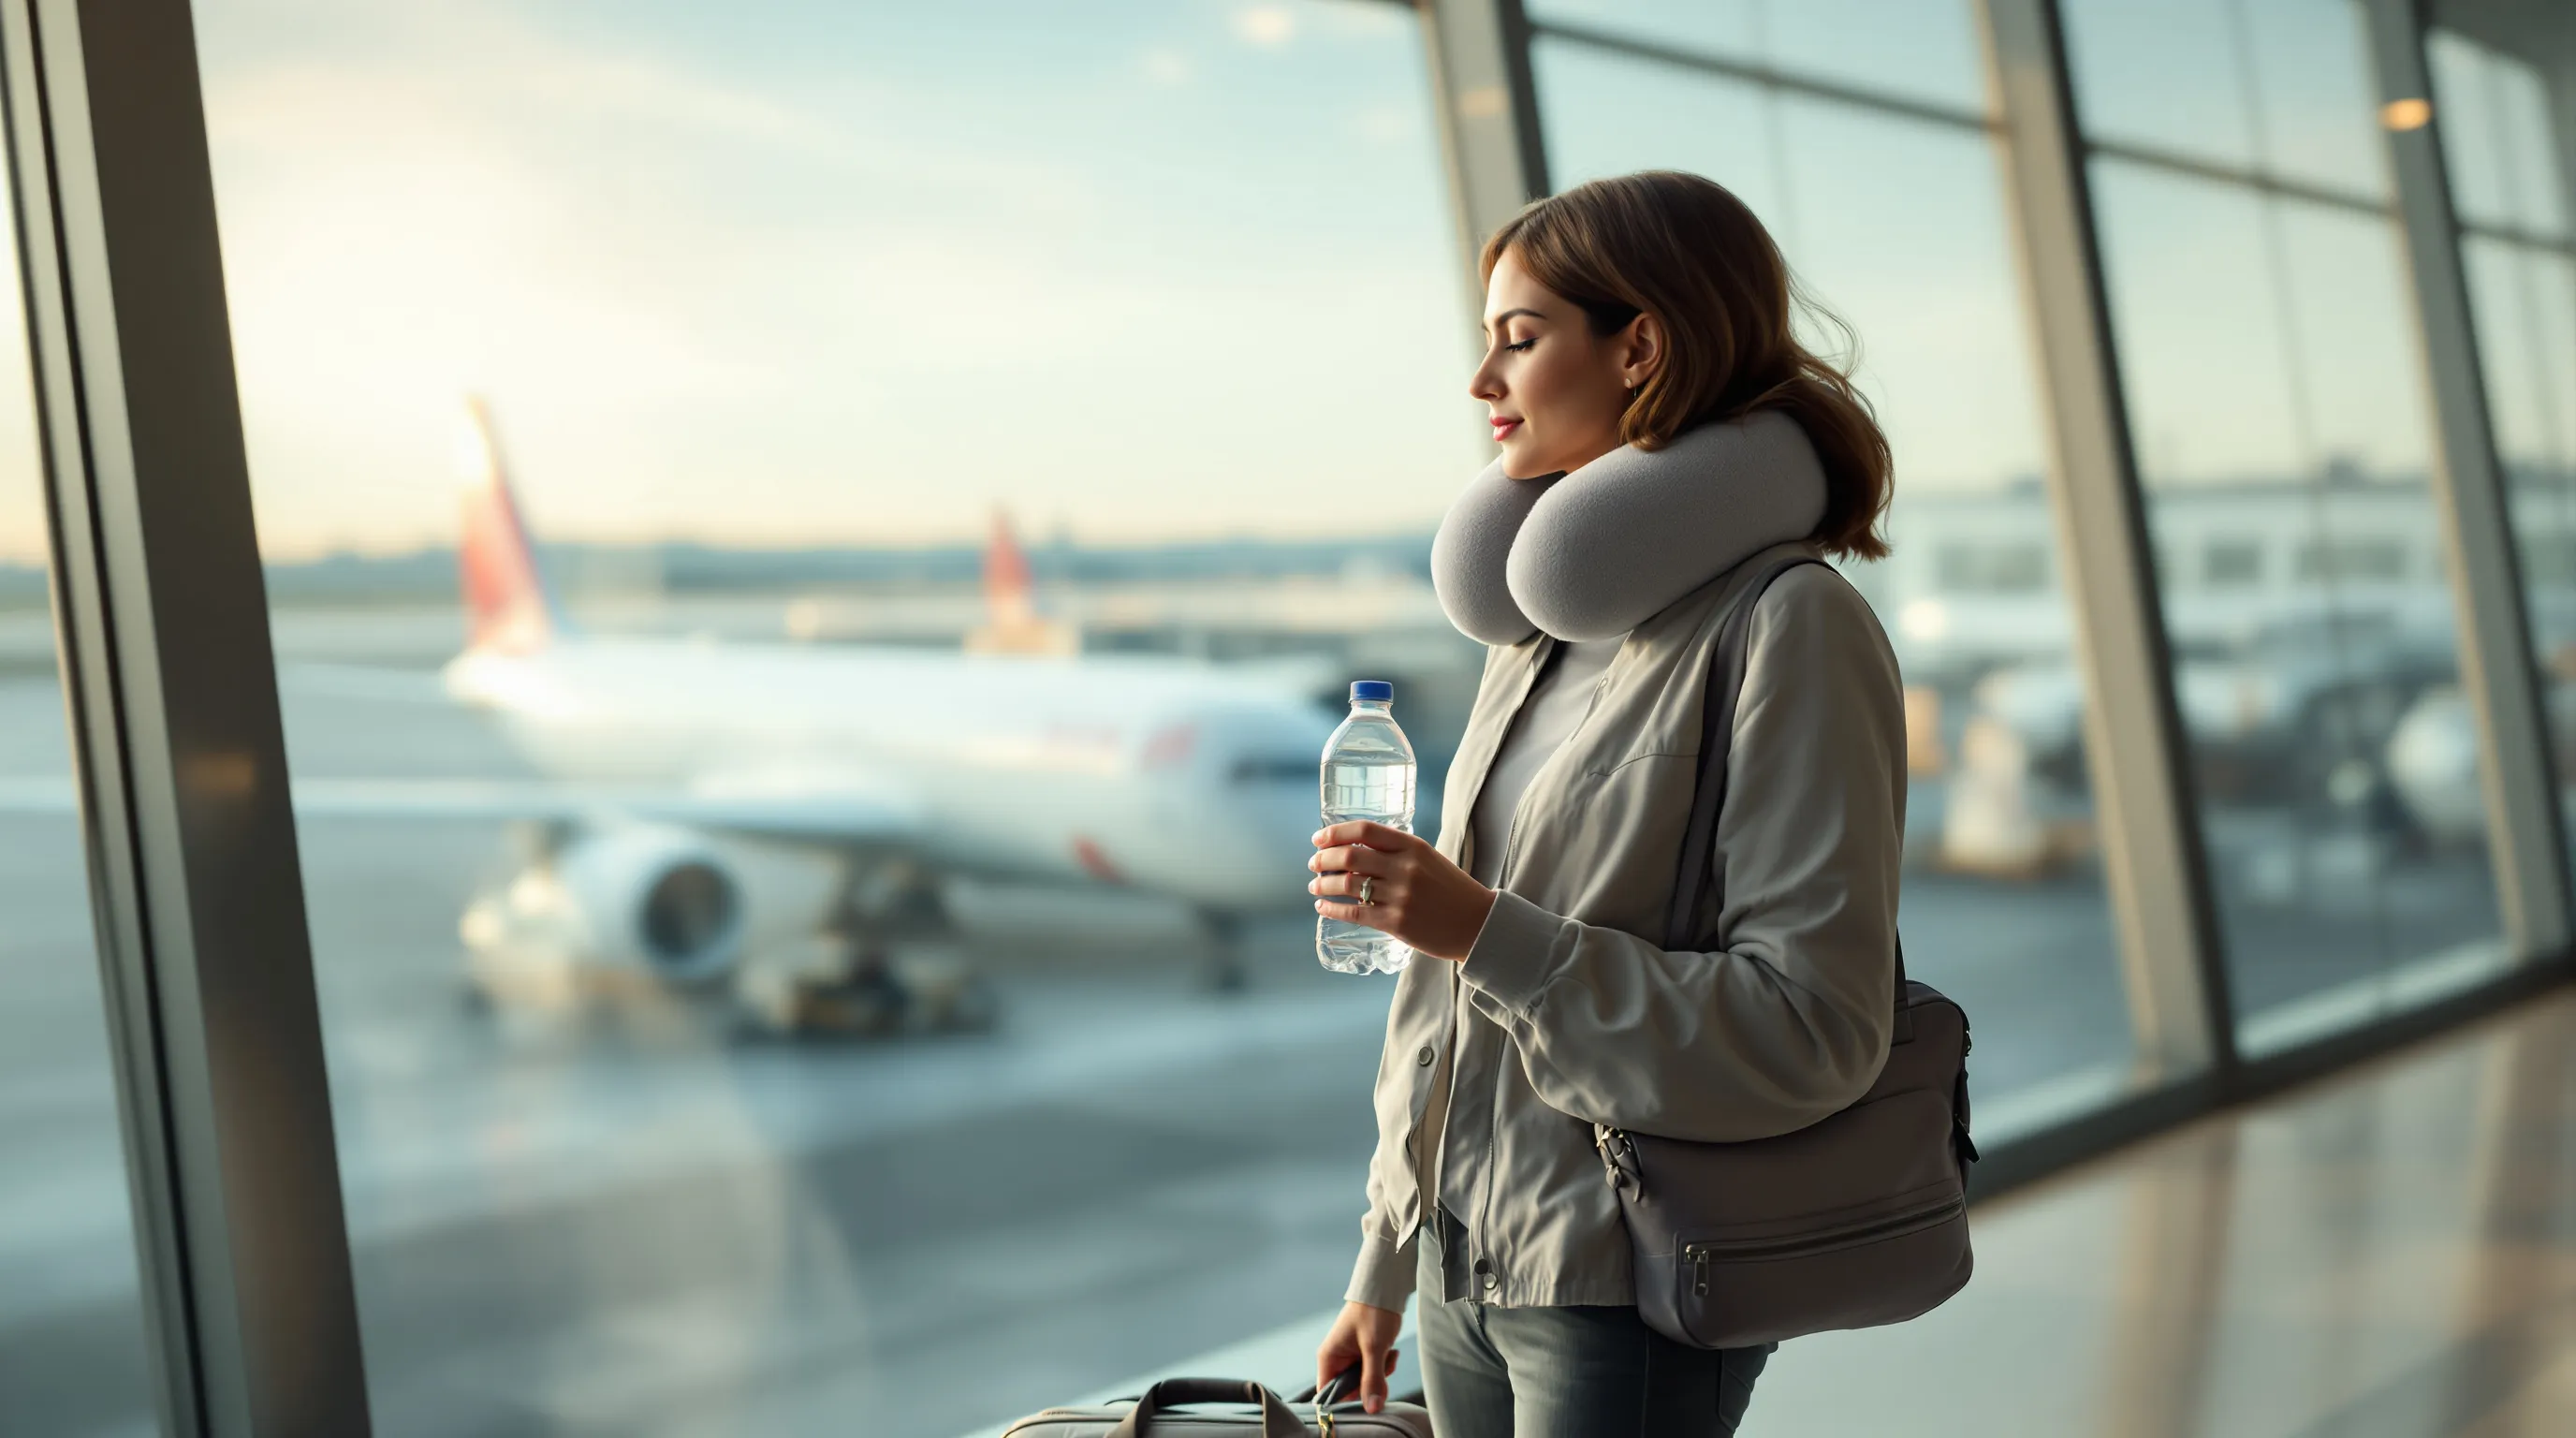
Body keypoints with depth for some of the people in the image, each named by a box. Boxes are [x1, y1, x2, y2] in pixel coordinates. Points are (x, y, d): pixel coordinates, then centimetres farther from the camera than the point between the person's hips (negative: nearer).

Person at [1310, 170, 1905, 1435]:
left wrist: (1488, 935, -23)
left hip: (1634, 1303, -6)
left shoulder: (1789, 632, -14)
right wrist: (1385, 1261, 15)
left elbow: (1813, 1027, -19)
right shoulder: (1546, 629, 8)